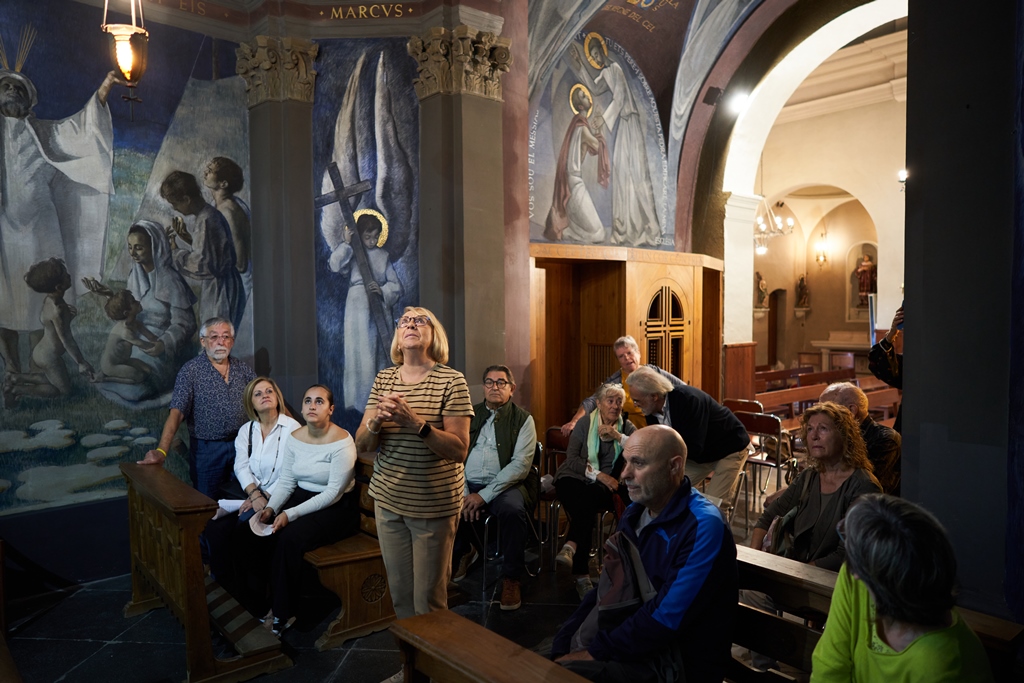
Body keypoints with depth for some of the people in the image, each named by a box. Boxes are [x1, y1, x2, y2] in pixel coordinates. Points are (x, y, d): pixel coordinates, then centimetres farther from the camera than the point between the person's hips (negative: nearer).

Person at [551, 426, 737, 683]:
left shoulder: (704, 527, -20)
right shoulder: (634, 513, 6)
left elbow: (667, 620, -23)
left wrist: (596, 652, -18)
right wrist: (562, 647, -5)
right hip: (630, 634, 7)